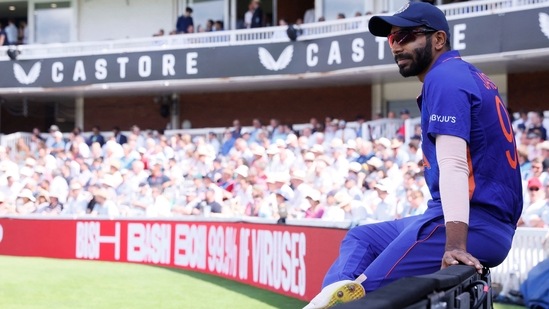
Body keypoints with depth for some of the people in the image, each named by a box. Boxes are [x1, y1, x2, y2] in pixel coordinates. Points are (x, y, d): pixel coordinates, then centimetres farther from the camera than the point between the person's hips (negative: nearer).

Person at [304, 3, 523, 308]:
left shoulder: (444, 79, -10)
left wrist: (455, 244, -31)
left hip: (472, 222, -11)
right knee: (361, 238, 18)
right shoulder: (469, 75, 21)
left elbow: (453, 165, -22)